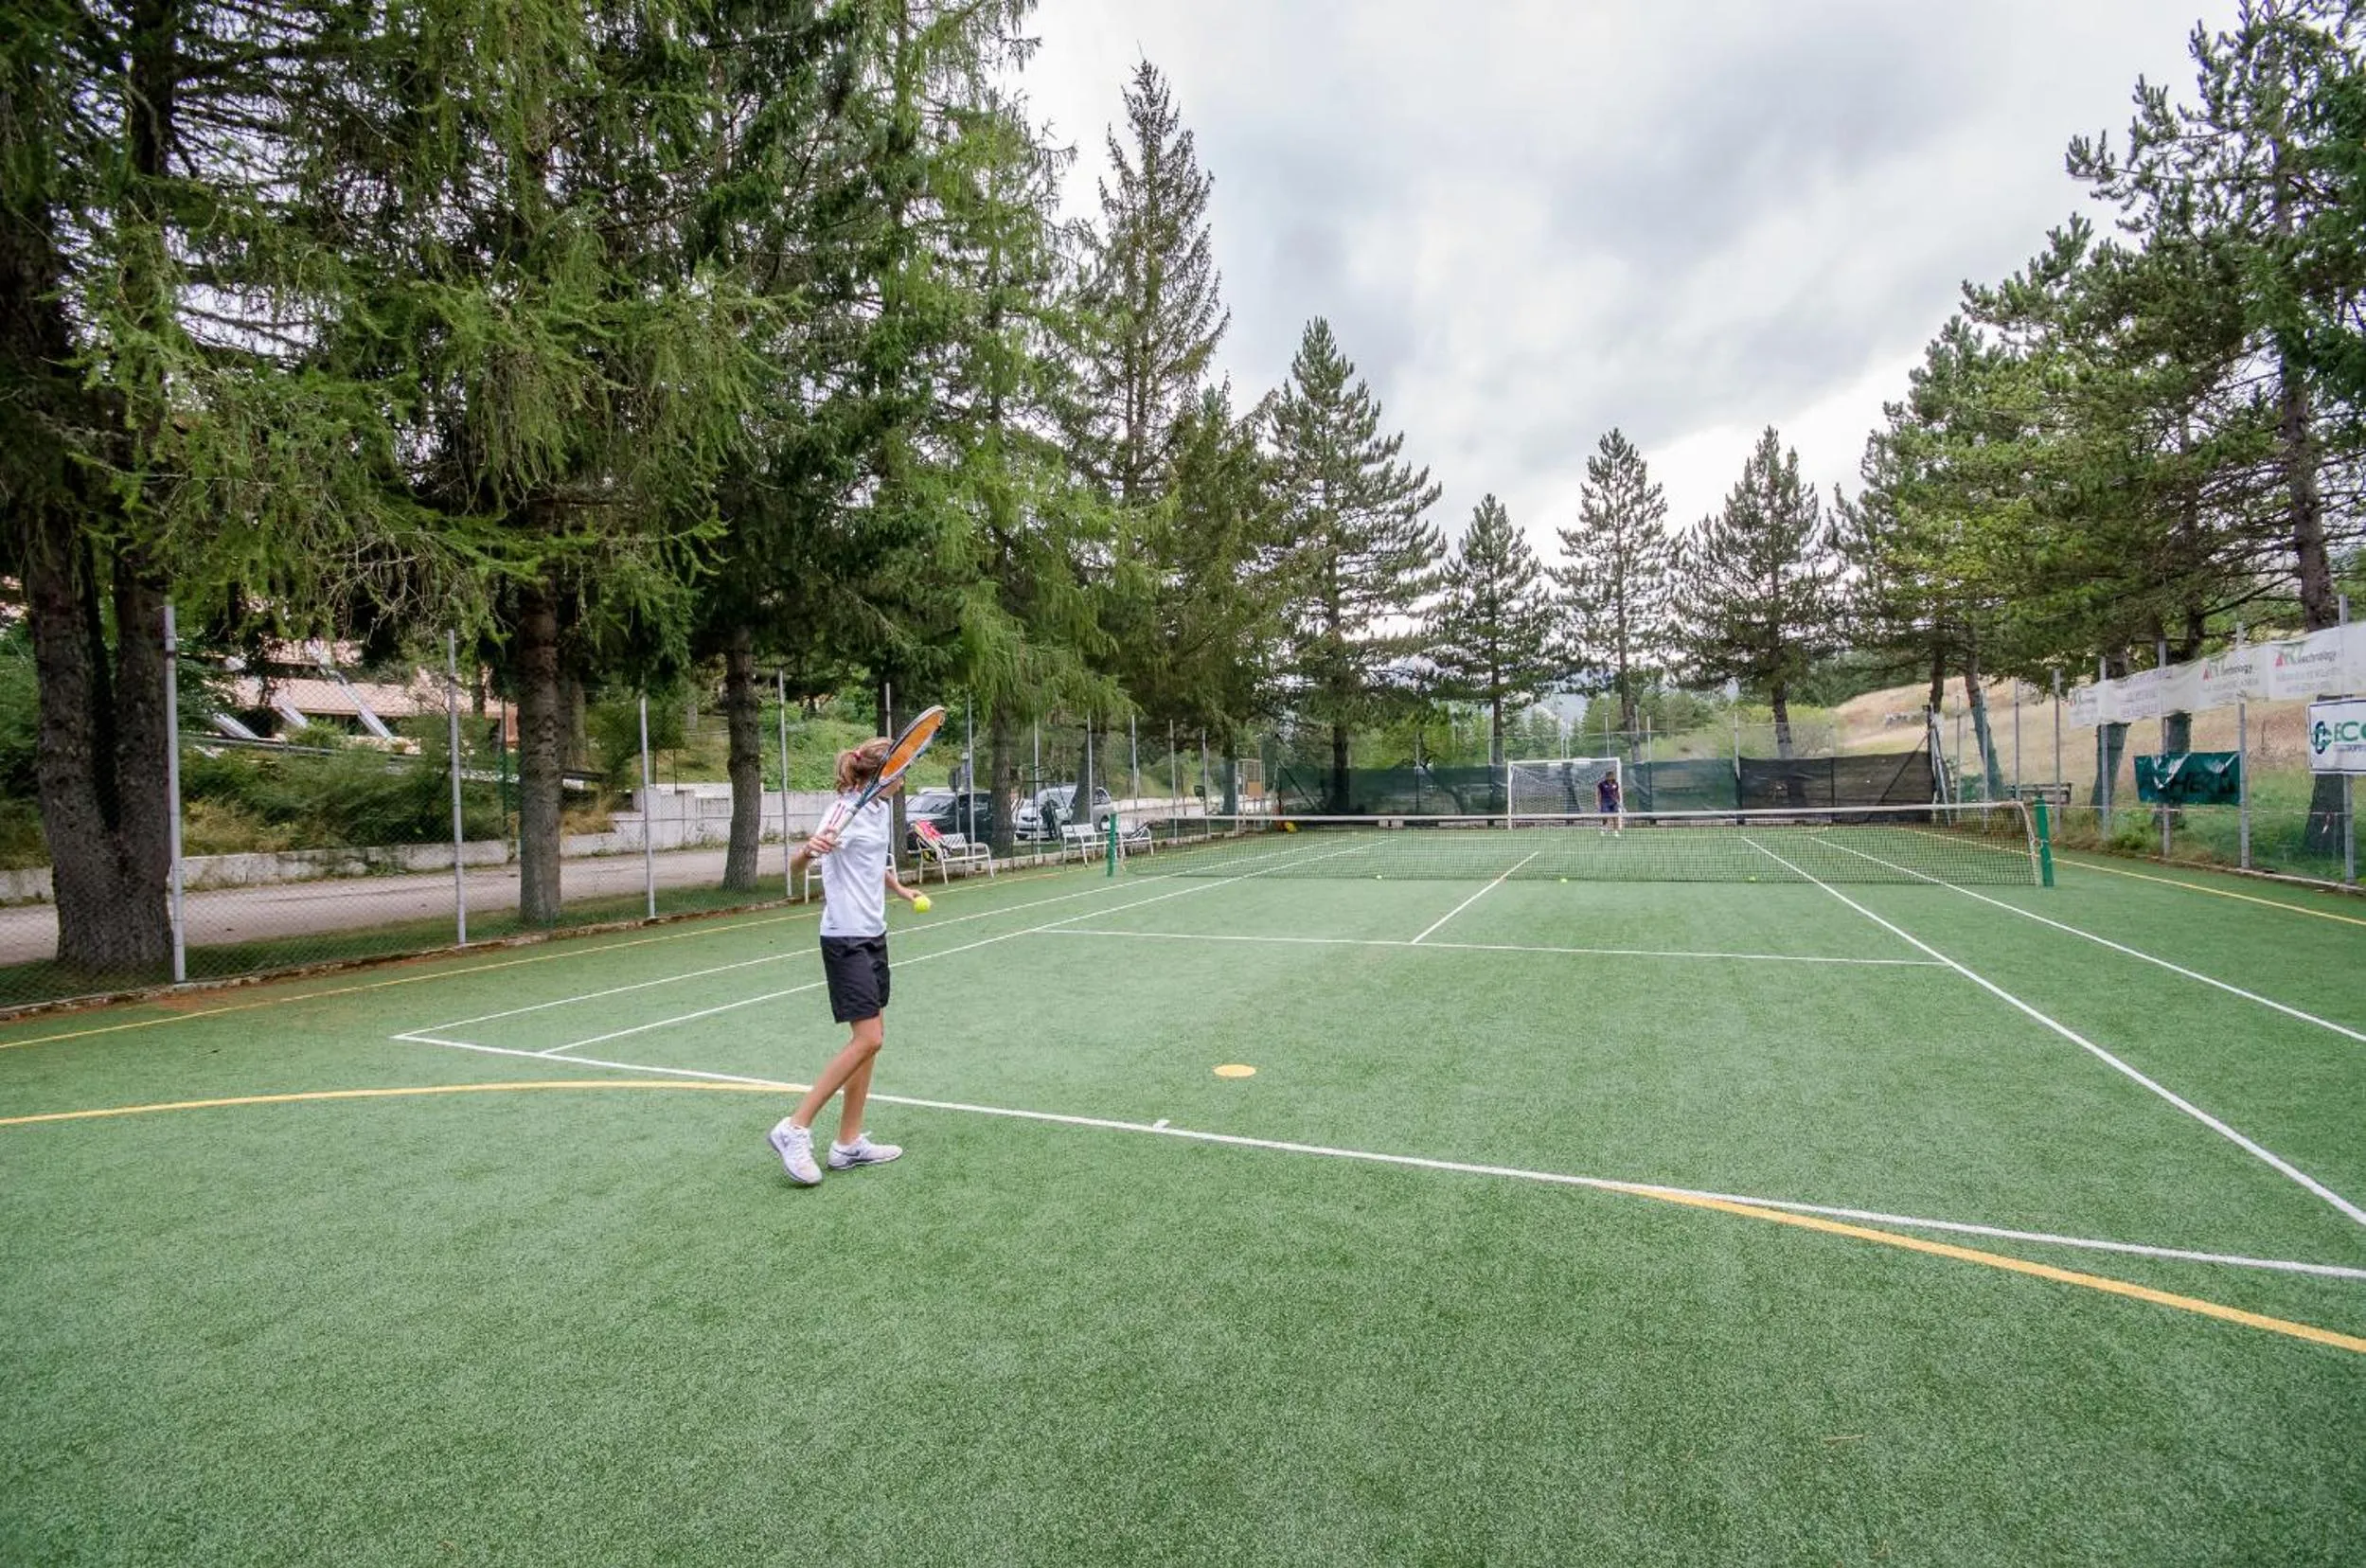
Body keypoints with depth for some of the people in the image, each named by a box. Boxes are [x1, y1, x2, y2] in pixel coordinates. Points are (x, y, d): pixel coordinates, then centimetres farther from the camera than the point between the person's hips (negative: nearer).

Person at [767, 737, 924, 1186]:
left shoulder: (883, 806, 9)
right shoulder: (847, 812, -17)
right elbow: (794, 869, -24)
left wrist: (900, 890, 25)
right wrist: (807, 851, -44)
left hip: (873, 934, 9)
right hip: (846, 938, -9)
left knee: (870, 1037, 10)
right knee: (867, 1039, -12)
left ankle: (849, 1143, 18)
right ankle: (794, 1128, 1)